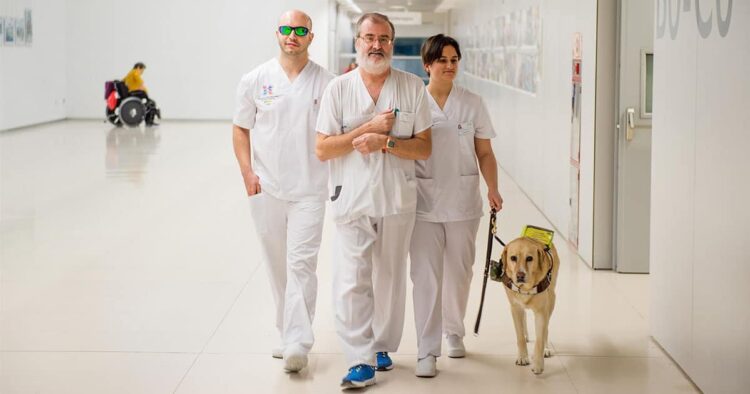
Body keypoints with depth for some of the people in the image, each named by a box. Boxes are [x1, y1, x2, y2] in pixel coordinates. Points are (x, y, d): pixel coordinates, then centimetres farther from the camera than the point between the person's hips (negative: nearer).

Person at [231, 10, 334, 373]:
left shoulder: (326, 83, 0)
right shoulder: (255, 80, 4)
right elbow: (240, 129, 8)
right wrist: (247, 173, -3)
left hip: (309, 190, -2)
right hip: (266, 189, 2)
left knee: (301, 264, -10)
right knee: (276, 266, 10)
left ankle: (297, 345, -12)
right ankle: (289, 336, 23)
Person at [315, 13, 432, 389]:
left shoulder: (413, 87, 1)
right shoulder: (338, 88, -1)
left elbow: (424, 148, 0)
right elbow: (322, 149, -4)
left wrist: (385, 142, -17)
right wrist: (369, 128, -13)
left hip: (397, 199, 2)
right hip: (353, 199, -1)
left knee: (390, 279, 12)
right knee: (352, 281, -8)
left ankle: (382, 347, 28)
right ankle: (361, 361, -4)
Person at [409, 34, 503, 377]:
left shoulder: (472, 104, 3)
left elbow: (485, 153, 4)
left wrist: (493, 190, -8)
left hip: (463, 201, 2)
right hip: (424, 202, -2)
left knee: (459, 272, 12)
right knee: (425, 276, -5)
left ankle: (454, 332, 33)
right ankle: (427, 350, -1)